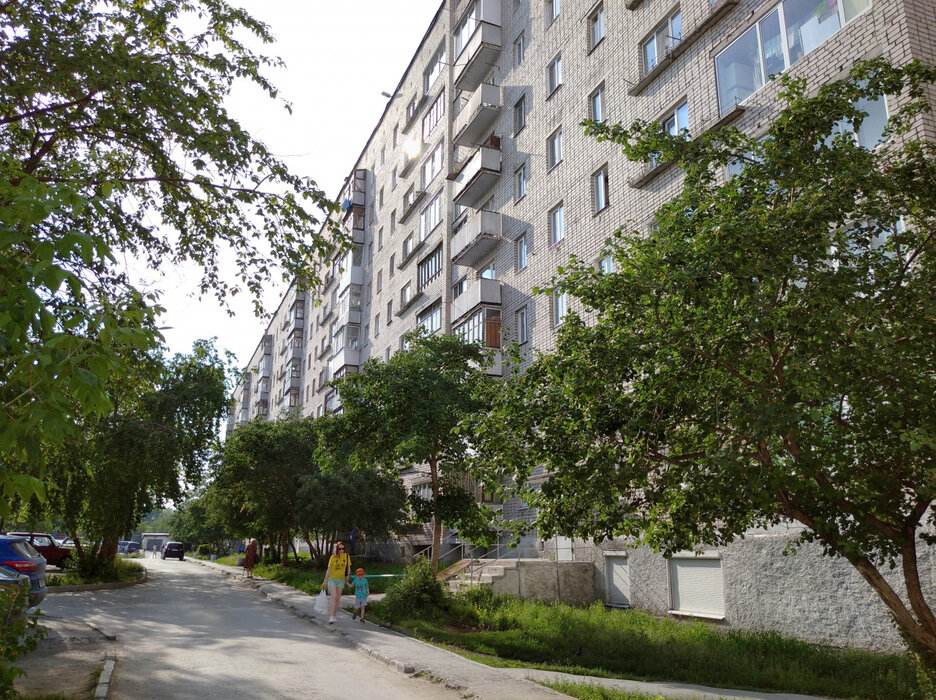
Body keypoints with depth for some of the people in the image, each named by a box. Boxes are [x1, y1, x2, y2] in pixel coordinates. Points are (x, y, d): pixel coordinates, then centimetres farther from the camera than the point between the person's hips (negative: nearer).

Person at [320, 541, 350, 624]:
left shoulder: (346, 557, -4)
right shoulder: (333, 557, -10)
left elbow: (348, 568, 8)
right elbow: (329, 570, -6)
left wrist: (348, 576, -3)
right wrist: (325, 581, -5)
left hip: (341, 580, 3)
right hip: (332, 579, -3)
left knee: (338, 598, 8)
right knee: (334, 597, -16)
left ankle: (334, 616, 20)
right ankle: (331, 617, -14)